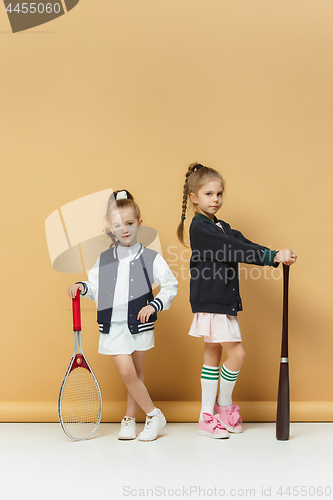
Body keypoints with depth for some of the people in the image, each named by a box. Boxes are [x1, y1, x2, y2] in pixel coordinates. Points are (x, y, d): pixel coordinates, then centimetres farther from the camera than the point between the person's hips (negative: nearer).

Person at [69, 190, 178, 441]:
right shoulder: (104, 259, 6)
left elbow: (170, 286, 1)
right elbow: (95, 287, 16)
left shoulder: (151, 258, -2)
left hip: (140, 324, -1)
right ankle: (154, 414, 5)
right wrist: (82, 287, -4)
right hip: (113, 325, 1)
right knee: (127, 372, -9)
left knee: (136, 374, 8)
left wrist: (154, 305, -11)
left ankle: (130, 418, 23)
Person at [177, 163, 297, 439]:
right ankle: (224, 405, 13)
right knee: (236, 353, -7)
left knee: (213, 354, 12)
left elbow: (244, 246, 0)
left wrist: (277, 257, -17)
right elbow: (237, 250, -24)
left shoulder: (222, 228, 15)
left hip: (224, 302, 10)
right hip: (211, 302, -10)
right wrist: (272, 256, -29)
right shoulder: (200, 228, -14)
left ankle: (208, 416, 20)